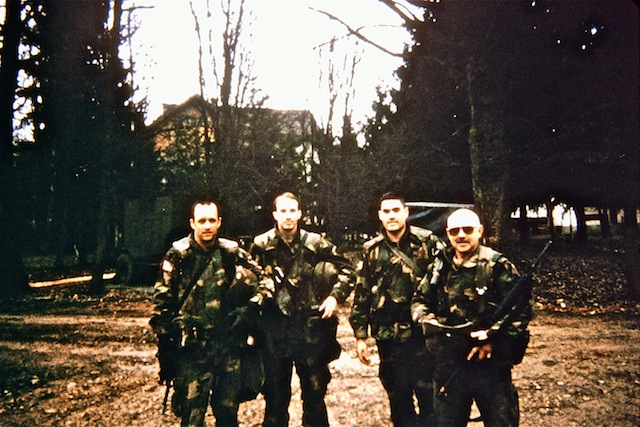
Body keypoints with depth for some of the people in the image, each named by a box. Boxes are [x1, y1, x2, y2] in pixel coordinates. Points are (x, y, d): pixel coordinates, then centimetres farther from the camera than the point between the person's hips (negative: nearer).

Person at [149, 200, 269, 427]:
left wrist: (249, 310, -6)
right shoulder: (177, 257, -4)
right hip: (192, 350, -2)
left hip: (229, 347, 3)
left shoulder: (232, 253, 3)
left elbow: (262, 283, 11)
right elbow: (162, 305, -1)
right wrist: (165, 351, -2)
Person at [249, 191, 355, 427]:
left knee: (315, 392, 12)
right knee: (275, 394, 12)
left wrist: (335, 296, -5)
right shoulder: (261, 245, 0)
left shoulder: (316, 243, -1)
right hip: (274, 328, 0)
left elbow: (346, 270, 7)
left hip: (310, 327, 0)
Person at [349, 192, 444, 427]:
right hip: (389, 338, 3)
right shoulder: (371, 250, 6)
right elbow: (361, 294, 9)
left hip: (423, 335, -3)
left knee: (429, 398, 4)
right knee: (398, 400, 14)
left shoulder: (428, 242, -3)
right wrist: (360, 336, 6)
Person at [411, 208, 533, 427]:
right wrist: (428, 319, -5)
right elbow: (419, 300, 15)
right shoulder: (439, 267, 6)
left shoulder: (498, 266, -7)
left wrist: (493, 338, -17)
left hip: (490, 363, -4)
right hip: (448, 365, 4)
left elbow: (521, 309, -10)